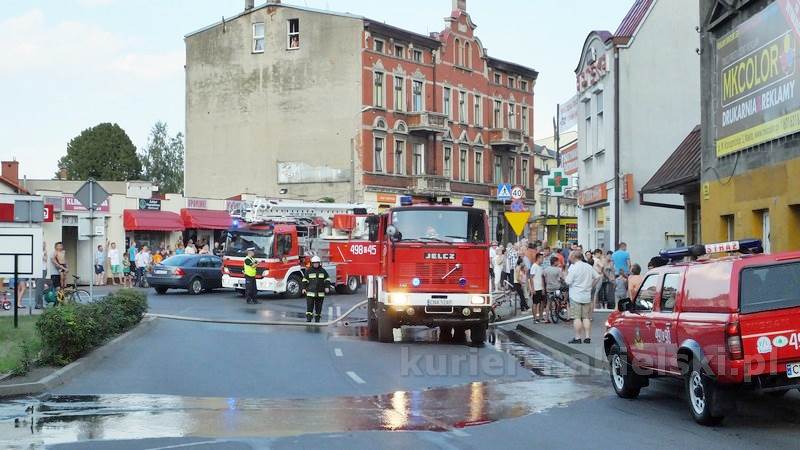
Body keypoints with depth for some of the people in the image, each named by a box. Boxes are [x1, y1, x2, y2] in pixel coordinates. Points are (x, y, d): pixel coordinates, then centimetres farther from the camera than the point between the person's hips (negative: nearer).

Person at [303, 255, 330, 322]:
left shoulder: (323, 271, 8)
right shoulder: (308, 271, 3)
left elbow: (327, 279, 12)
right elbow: (305, 280, 5)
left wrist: (326, 287, 1)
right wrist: (304, 288, -2)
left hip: (320, 293, 2)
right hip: (310, 292, -2)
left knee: (318, 307, 6)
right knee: (309, 306, -10)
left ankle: (317, 319, 14)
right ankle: (308, 319, -11)